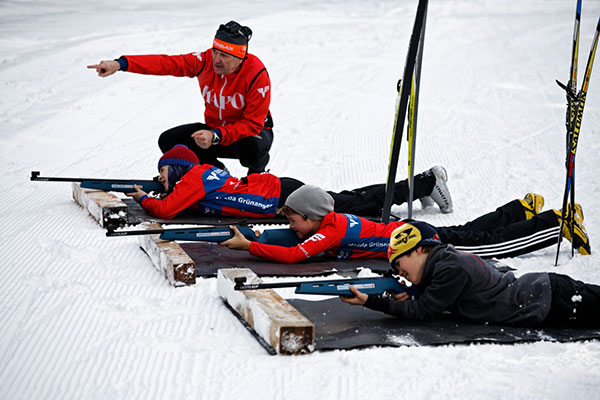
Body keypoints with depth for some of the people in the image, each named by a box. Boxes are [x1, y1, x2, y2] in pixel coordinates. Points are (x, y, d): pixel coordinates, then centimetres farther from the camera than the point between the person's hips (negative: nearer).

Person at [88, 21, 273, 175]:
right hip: (214, 129, 5)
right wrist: (120, 64, -34)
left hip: (253, 131, -5)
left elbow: (253, 124, -28)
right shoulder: (205, 61, -15)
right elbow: (165, 63, -21)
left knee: (252, 148, -40)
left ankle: (257, 175, 0)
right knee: (169, 141, -11)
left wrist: (216, 136, -41)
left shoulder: (257, 75, -27)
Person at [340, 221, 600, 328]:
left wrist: (371, 302, -17)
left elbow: (423, 312, -18)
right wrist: (408, 297, -1)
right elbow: (430, 300, 21)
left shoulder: (451, 269, -22)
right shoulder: (443, 259, 7)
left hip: (552, 302, -8)